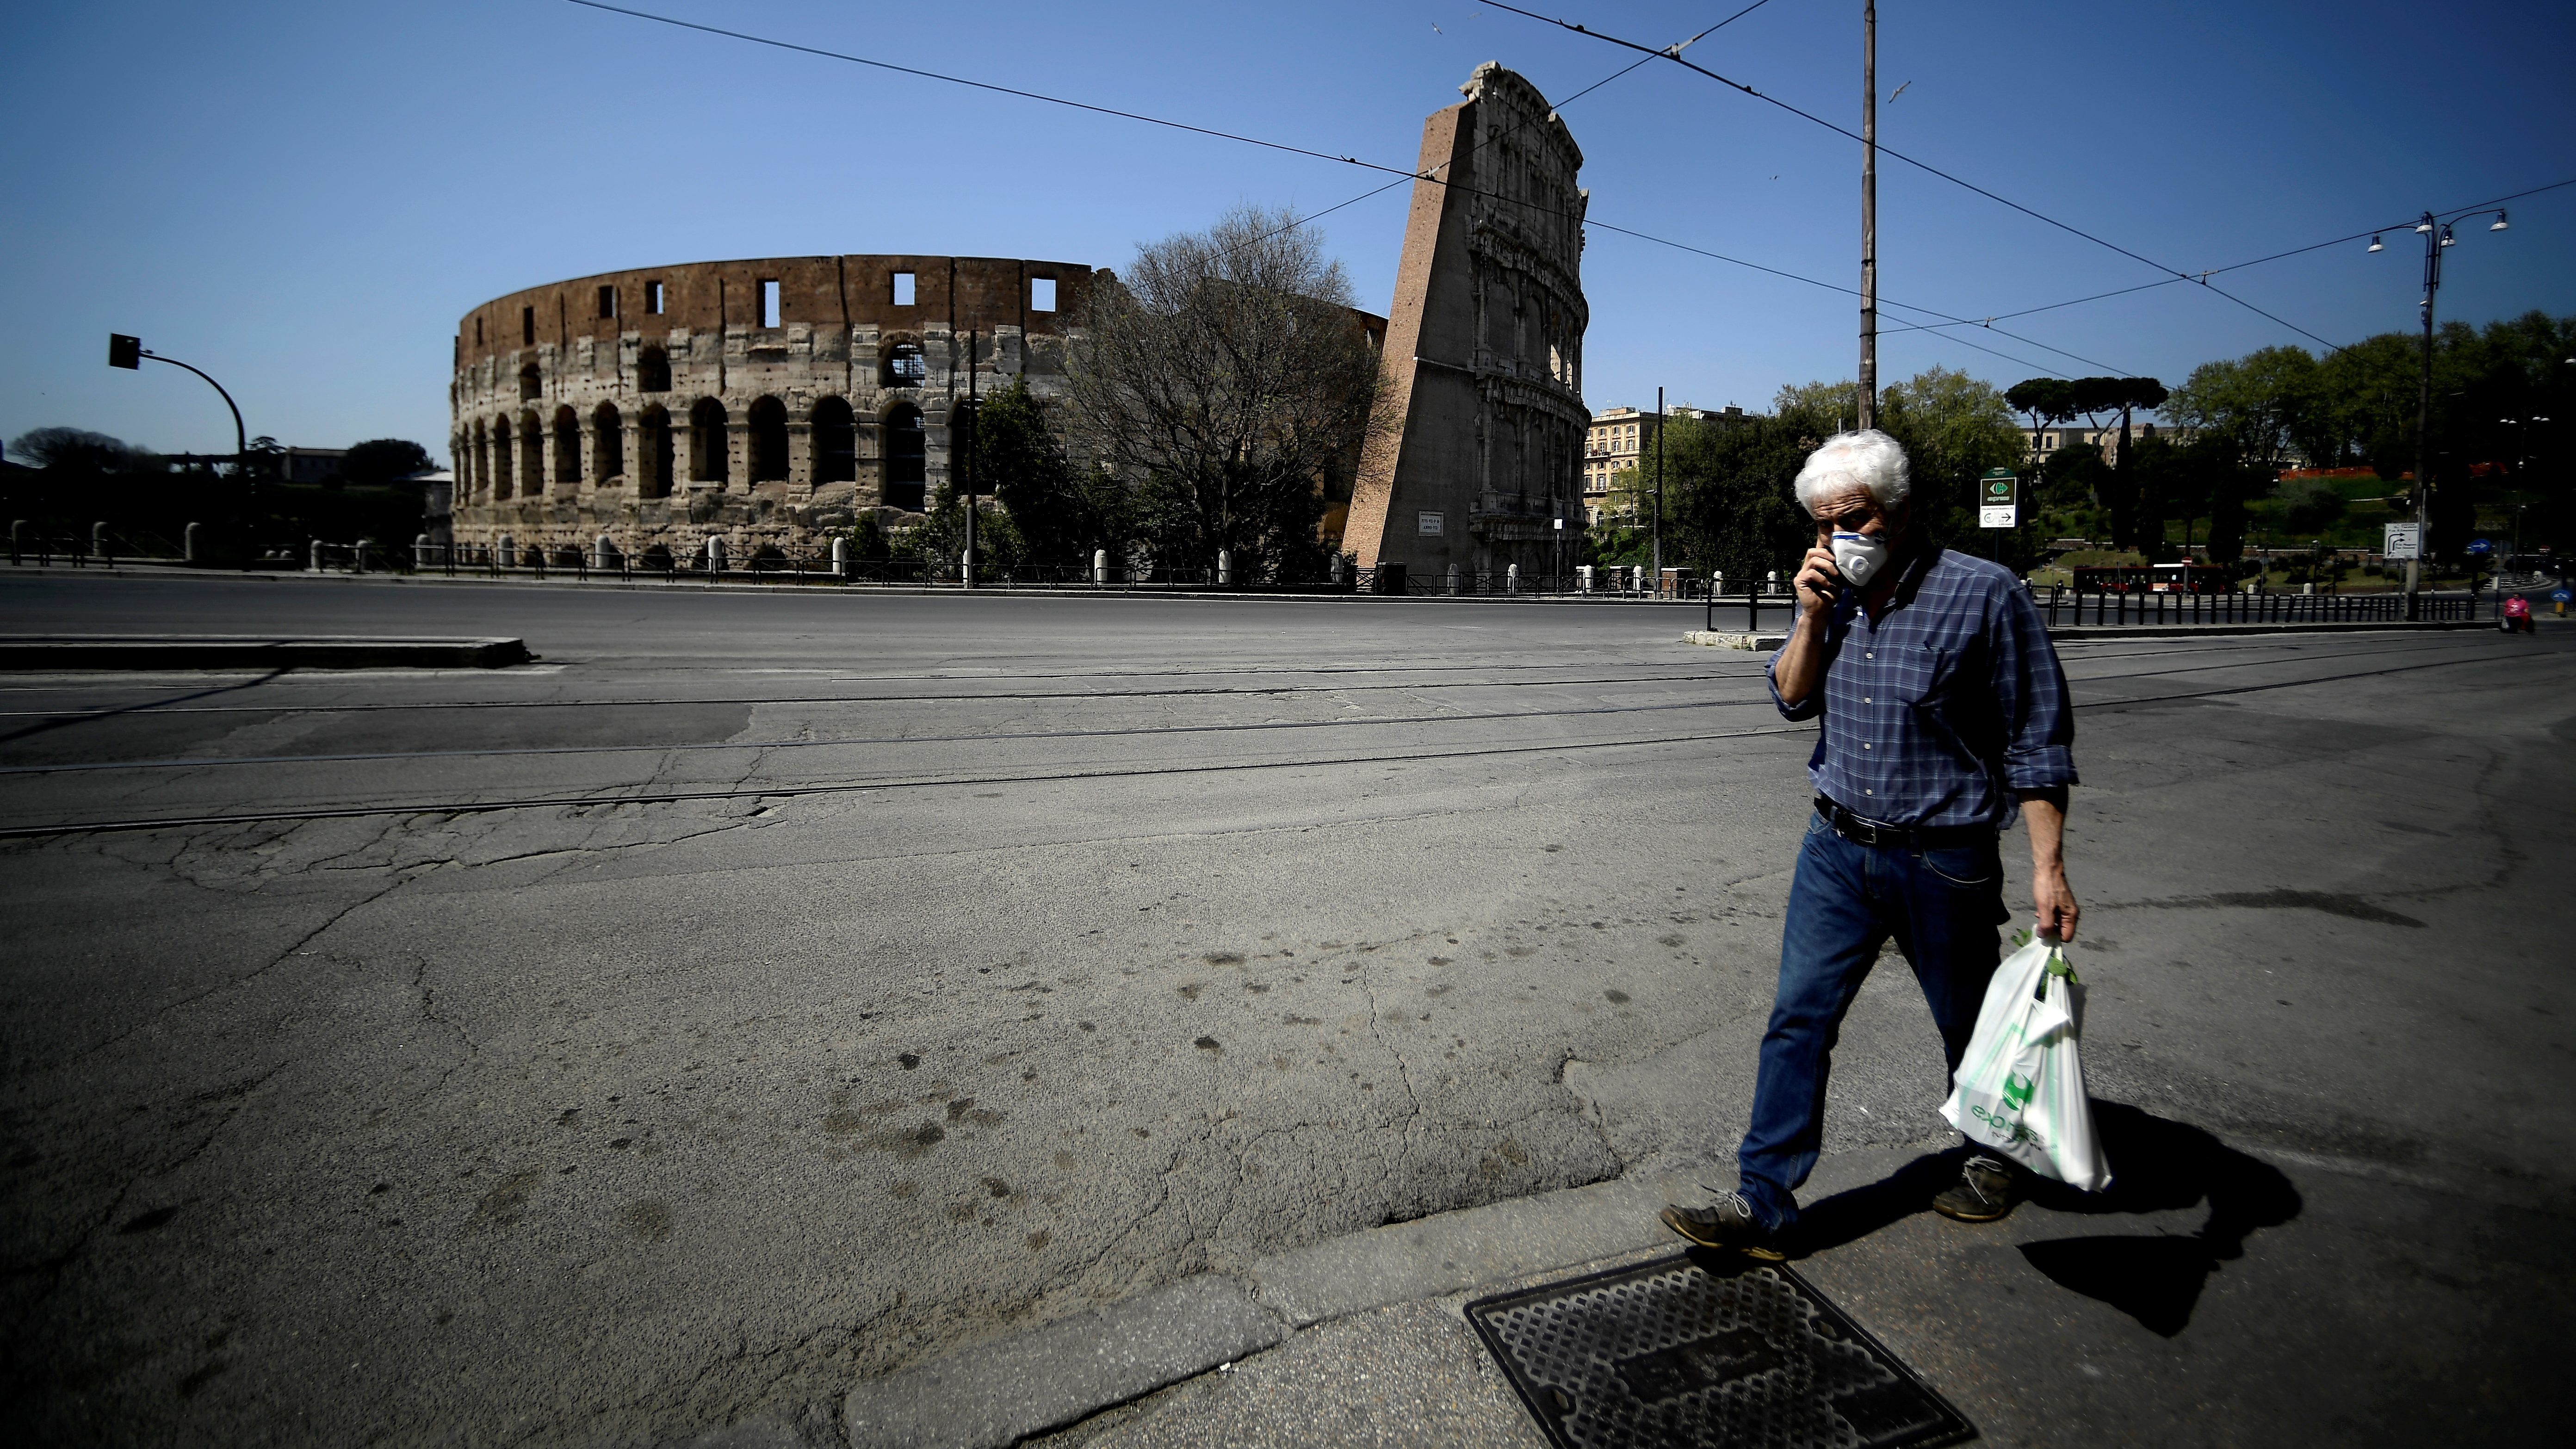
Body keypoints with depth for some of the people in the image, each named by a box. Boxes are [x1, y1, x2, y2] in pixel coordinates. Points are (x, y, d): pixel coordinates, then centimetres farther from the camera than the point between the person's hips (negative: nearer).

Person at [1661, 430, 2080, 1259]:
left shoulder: (1984, 594, -13)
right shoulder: (1833, 593, 4)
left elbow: (2038, 741, -11)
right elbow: (1794, 700, 6)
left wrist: (2048, 867, -15)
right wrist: (1812, 616, -9)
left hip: (1944, 861, -4)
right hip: (1837, 848, 4)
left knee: (1970, 1026, 16)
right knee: (1798, 1019, 1)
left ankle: (1999, 1156, 44)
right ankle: (1761, 1202, 7)